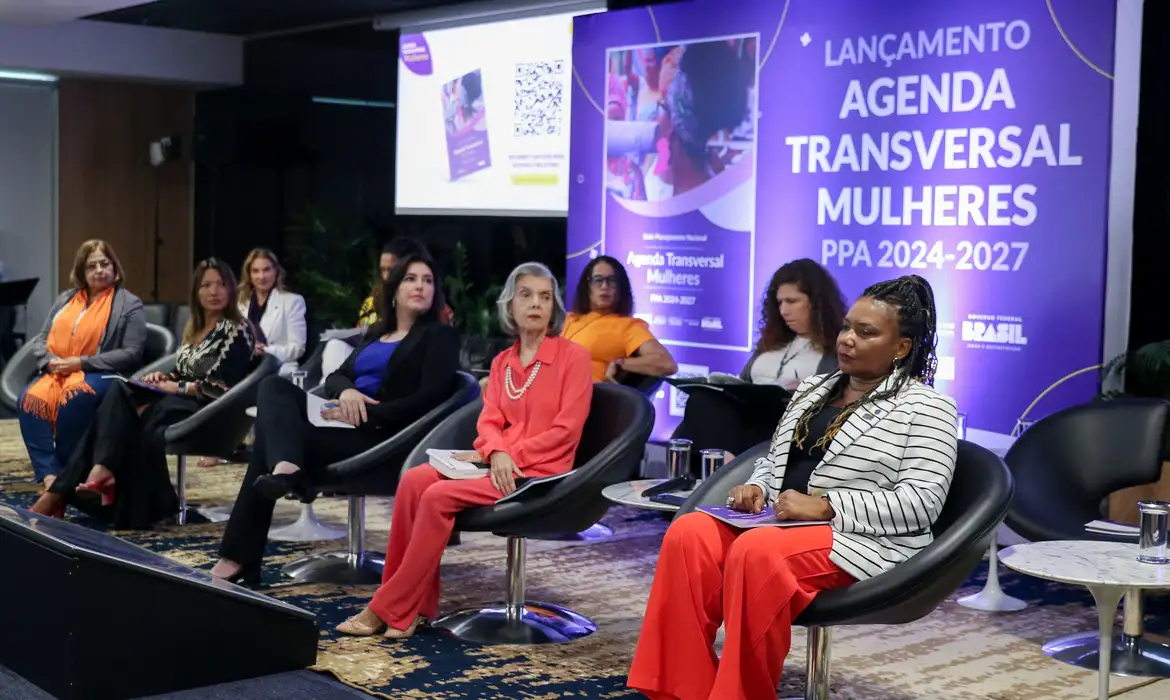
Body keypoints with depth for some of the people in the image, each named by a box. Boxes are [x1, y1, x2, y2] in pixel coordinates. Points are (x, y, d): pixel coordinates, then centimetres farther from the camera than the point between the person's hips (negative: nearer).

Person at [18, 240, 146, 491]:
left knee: (73, 398, -38)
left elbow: (132, 354, -8)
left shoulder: (129, 304, 2)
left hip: (101, 375, -5)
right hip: (56, 371, 5)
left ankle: (67, 471, -24)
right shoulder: (65, 299, 21)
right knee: (31, 399, -28)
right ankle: (48, 474, -33)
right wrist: (50, 361, -7)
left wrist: (81, 362, -14)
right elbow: (40, 339, 18)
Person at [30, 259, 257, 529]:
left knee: (126, 414, -30)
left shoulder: (238, 331, -5)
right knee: (119, 393, -25)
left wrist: (177, 387, -14)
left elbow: (222, 388, -15)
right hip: (180, 400, 7)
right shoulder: (195, 327, 21)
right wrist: (163, 376, 2)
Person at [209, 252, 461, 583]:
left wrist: (366, 414, -16)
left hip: (380, 435, -7)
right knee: (274, 385, -17)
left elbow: (430, 398, -11)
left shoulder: (439, 336, 3)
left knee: (270, 437, -20)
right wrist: (346, 391, -9)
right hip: (347, 424, 7)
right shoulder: (376, 334, 24)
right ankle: (285, 466, -36)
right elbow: (335, 376, 17)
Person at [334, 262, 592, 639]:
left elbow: (567, 428, -10)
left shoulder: (573, 355, -3)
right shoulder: (502, 362, 16)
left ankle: (388, 610, -18)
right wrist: (496, 453, -16)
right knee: (415, 479, -19)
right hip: (499, 464, 6)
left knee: (440, 495, -25)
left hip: (540, 472, -6)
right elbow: (489, 422, 7)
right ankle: (413, 603, -17)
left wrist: (511, 455, -15)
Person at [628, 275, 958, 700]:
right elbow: (774, 460, 26)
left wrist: (824, 506, -19)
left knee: (757, 553, -35)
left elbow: (922, 503, -12)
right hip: (778, 523, 7)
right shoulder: (813, 389, 20)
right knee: (688, 534, -22)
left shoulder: (926, 408, -2)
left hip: (860, 541, -6)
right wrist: (757, 488, 1)